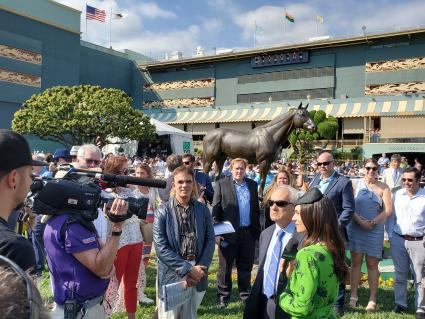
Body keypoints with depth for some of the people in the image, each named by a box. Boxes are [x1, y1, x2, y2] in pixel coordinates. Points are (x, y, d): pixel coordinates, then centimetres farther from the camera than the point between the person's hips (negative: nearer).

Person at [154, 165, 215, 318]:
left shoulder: (203, 209, 4)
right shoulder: (163, 211, -6)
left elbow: (210, 240, 4)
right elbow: (161, 247, -11)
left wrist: (200, 269, -9)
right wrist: (187, 269, -15)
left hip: (197, 274, 3)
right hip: (172, 274, -3)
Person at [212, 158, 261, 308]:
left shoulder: (252, 184, 9)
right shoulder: (221, 184, -3)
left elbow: (256, 208, 12)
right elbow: (216, 208, -5)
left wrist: (257, 229, 9)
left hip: (248, 232, 3)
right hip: (229, 232, -3)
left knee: (246, 266, 13)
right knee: (225, 267, 8)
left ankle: (245, 293, 29)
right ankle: (223, 295, 22)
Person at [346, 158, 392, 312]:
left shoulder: (383, 188, 1)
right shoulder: (356, 184, 1)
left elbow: (388, 210, -5)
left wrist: (372, 222, -13)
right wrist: (360, 221, -16)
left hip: (375, 230, 0)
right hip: (355, 228, 0)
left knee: (372, 264, 6)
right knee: (356, 261, 7)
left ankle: (372, 299, 14)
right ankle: (354, 296, 16)